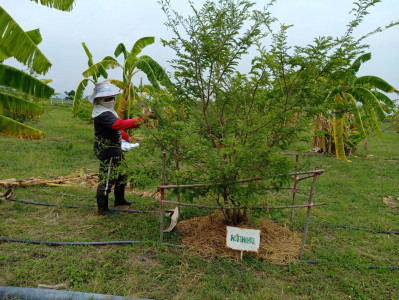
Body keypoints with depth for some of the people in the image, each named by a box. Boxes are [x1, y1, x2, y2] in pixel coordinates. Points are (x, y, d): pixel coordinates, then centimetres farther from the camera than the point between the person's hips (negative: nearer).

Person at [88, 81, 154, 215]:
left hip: (115, 150, 11)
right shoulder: (102, 114, -23)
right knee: (107, 179, -4)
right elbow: (121, 124, -35)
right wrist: (142, 119, -37)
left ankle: (119, 200, 40)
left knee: (122, 174, 22)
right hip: (107, 151, -11)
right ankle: (102, 209, 10)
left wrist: (126, 137, 26)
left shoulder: (108, 111, 13)